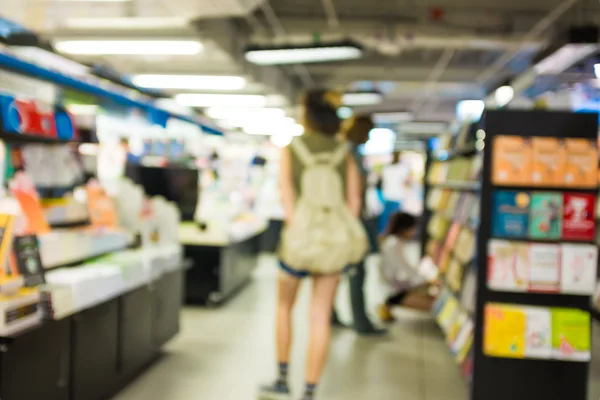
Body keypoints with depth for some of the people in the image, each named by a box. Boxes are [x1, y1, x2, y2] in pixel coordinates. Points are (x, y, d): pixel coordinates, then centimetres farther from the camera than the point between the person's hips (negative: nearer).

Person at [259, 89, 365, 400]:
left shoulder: (291, 149, 3)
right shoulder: (344, 154, 8)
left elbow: (285, 188, -12)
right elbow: (354, 201, 0)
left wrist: (294, 225, -18)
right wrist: (342, 235, 2)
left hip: (299, 237, -1)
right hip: (335, 241, 1)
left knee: (285, 305, 21)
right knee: (320, 318, 7)